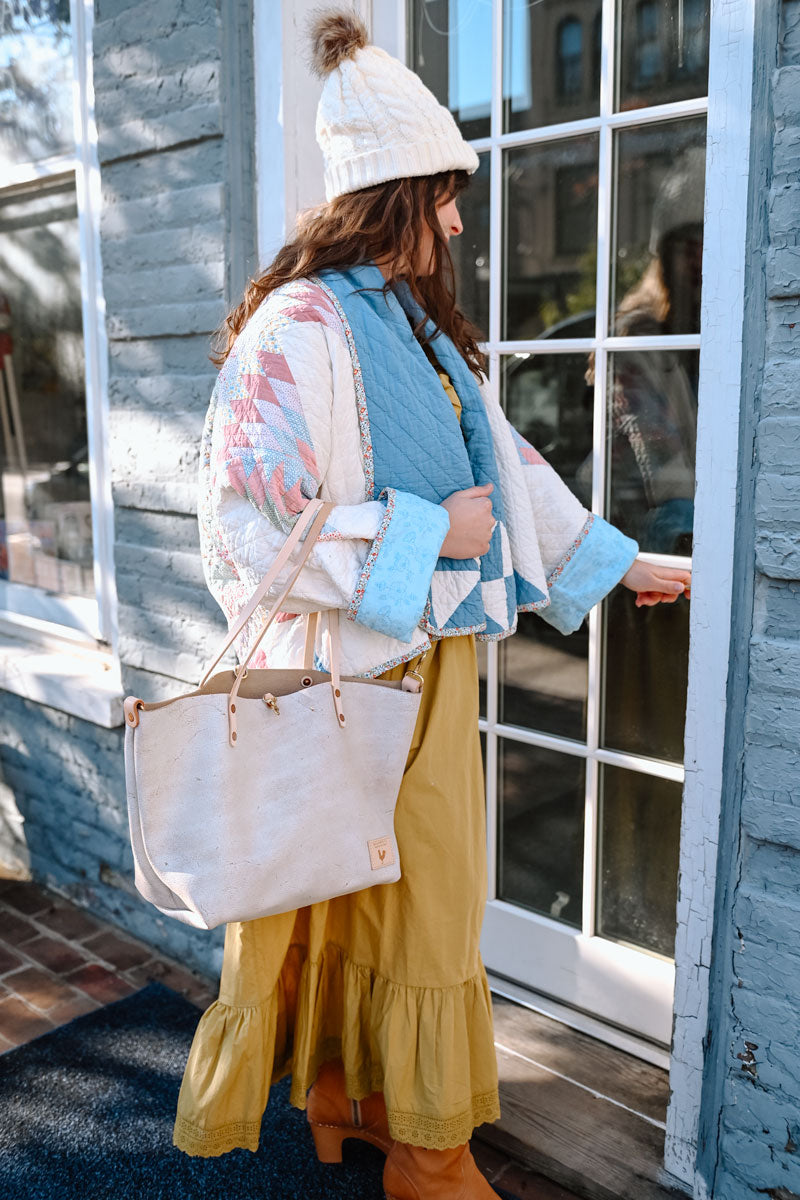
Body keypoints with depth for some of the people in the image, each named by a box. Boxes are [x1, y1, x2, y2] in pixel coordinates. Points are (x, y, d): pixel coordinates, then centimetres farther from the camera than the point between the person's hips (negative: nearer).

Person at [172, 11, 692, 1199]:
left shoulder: (420, 329, 13)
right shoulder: (299, 329, -15)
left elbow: (506, 460, 19)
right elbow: (251, 523, -22)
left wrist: (619, 561, 23)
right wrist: (428, 534, -18)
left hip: (434, 655, 8)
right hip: (353, 667, -8)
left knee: (404, 894, 17)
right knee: (410, 902, 4)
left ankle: (342, 1084, 38)